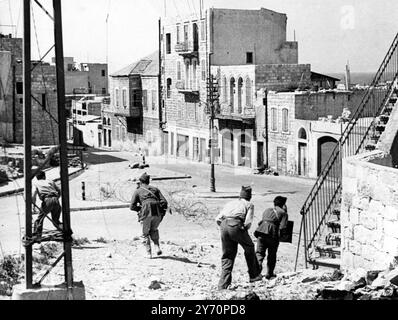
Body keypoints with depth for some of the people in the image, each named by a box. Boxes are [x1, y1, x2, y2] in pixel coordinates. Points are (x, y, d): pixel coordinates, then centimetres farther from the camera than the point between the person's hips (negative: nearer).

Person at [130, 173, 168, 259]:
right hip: (157, 214, 3)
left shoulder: (137, 191, 13)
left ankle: (149, 253, 8)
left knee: (145, 234, 15)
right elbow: (164, 202, 9)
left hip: (146, 214, -3)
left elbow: (132, 207, 6)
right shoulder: (155, 189, 21)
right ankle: (157, 247, 11)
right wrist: (162, 213, 16)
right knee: (154, 230, 28)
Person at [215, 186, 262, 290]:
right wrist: (244, 230, 19)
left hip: (224, 225, 4)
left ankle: (223, 284, 8)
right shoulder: (249, 205, 18)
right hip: (236, 225, -4)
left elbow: (218, 219, 18)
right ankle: (254, 275, 26)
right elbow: (248, 222, 1)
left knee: (227, 255, 14)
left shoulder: (230, 203, 30)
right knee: (249, 248, 20)